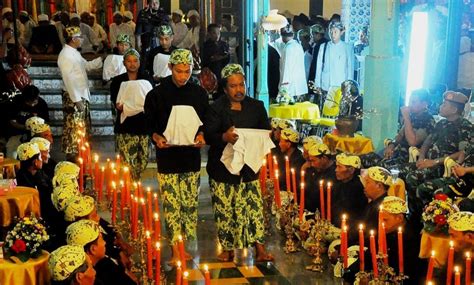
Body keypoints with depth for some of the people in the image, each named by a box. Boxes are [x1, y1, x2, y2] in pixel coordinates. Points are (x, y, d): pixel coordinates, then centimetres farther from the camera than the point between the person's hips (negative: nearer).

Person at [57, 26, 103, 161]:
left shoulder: (75, 53, 12)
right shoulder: (65, 55, -17)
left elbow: (87, 65, 24)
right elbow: (68, 79, -21)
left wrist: (101, 59, 8)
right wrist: (76, 99, -23)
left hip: (82, 95, 10)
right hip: (73, 97, -10)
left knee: (84, 127, 17)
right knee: (73, 128, -3)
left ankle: (80, 152, 28)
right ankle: (71, 155, 5)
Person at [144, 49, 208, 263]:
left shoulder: (199, 94, 4)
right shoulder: (157, 94, -2)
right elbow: (149, 123, 4)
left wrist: (202, 135, -9)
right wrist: (157, 137, -15)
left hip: (191, 156, 2)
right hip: (167, 158, -2)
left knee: (190, 204, 8)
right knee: (172, 205, -2)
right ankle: (175, 251, 6)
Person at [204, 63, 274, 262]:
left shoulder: (256, 106, 7)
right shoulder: (216, 108, -4)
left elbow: (266, 132, 10)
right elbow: (208, 135, -11)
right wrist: (224, 137, -31)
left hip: (248, 167, 2)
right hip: (223, 168, -2)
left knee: (254, 206, 0)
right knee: (224, 209, 4)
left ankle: (260, 249, 8)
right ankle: (228, 249, 21)